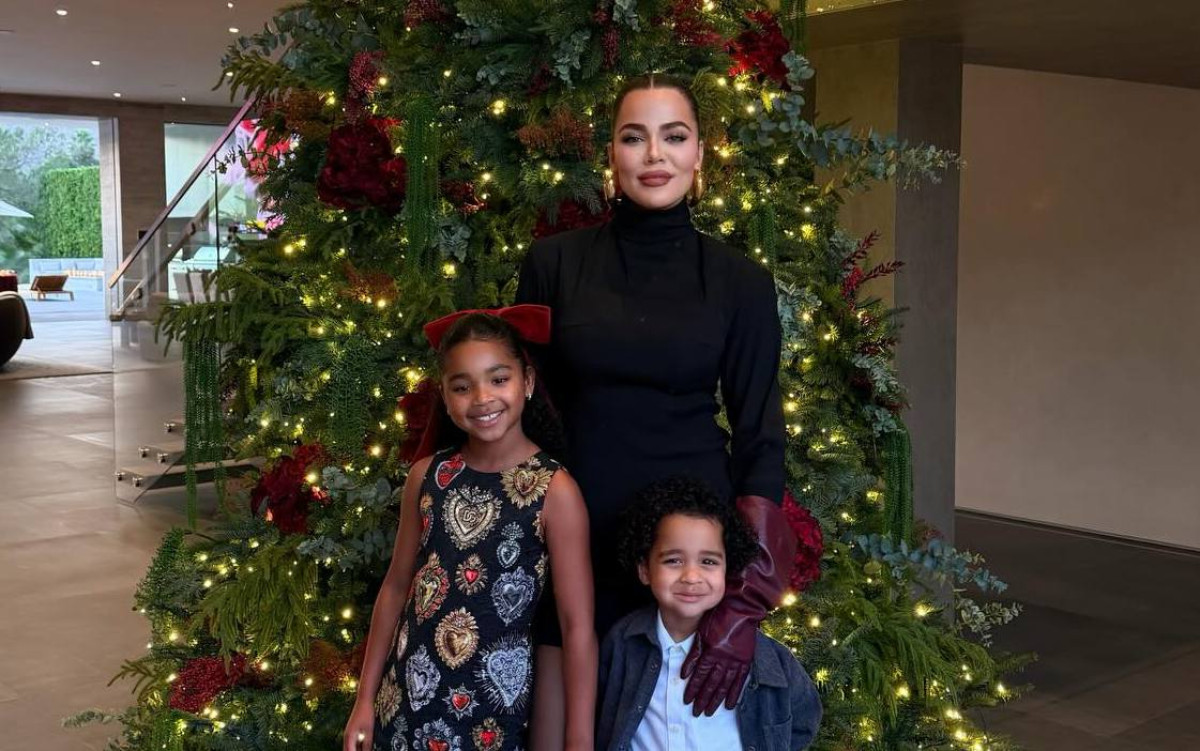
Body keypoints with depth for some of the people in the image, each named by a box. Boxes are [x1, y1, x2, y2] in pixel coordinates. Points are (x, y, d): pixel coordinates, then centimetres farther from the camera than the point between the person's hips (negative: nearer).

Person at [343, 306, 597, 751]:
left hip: (493, 712, -3)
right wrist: (365, 700, 10)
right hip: (405, 698, 4)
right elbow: (397, 586, 7)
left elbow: (578, 627, -14)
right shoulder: (427, 476, -2)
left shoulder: (555, 490, -14)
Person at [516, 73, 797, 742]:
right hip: (576, 533, 1)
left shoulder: (741, 281, -2)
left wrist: (747, 601, -10)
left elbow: (760, 439, -3)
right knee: (559, 735, 8)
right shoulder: (553, 263, -1)